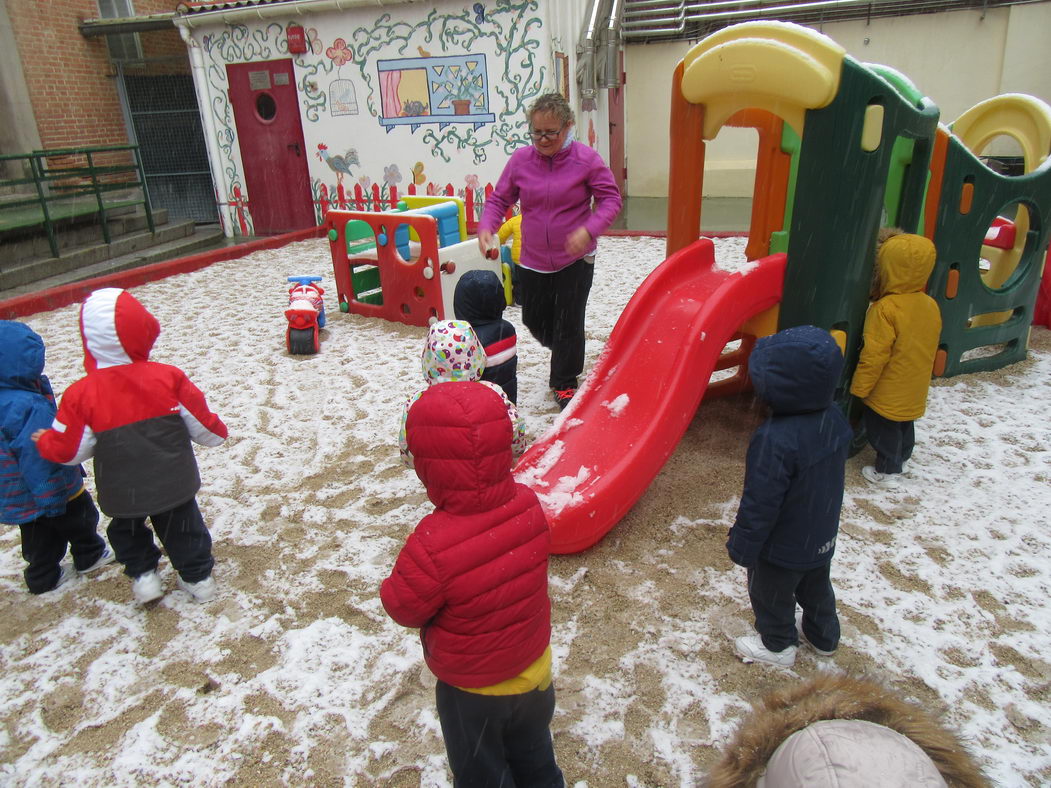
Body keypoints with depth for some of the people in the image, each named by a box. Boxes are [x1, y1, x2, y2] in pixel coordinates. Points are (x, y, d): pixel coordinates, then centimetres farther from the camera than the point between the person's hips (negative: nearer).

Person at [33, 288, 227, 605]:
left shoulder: (81, 395, -18)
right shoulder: (168, 377, -17)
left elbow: (69, 450, -8)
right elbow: (201, 424, -8)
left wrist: (44, 441, 14)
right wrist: (217, 432, 15)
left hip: (122, 492, 0)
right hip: (174, 484, 1)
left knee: (126, 530, 28)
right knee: (182, 527, 21)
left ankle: (143, 575, 29)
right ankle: (197, 576, 30)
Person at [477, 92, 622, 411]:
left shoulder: (586, 159, -11)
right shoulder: (520, 160, -4)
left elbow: (610, 199, -6)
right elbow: (499, 199, 3)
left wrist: (589, 230, -24)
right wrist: (486, 226, -17)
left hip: (575, 259, -3)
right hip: (533, 259, 4)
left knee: (569, 322, 0)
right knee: (534, 319, 13)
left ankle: (564, 384, 21)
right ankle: (566, 356, 46)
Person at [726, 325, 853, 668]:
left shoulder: (776, 440, -38)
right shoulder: (835, 420, -13)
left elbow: (760, 502, -28)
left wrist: (741, 545, -15)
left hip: (782, 547, -7)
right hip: (822, 537, 7)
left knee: (771, 595, 20)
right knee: (816, 588, 31)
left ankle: (777, 645, 43)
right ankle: (824, 636, 53)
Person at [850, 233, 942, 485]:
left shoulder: (886, 309, -27)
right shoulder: (930, 305, -2)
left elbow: (874, 356, -25)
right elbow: (928, 348, 10)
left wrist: (859, 388, -14)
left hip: (887, 394, -8)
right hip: (914, 392, 8)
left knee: (884, 431, 9)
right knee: (905, 426, 24)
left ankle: (886, 471, 19)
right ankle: (901, 459, 42)